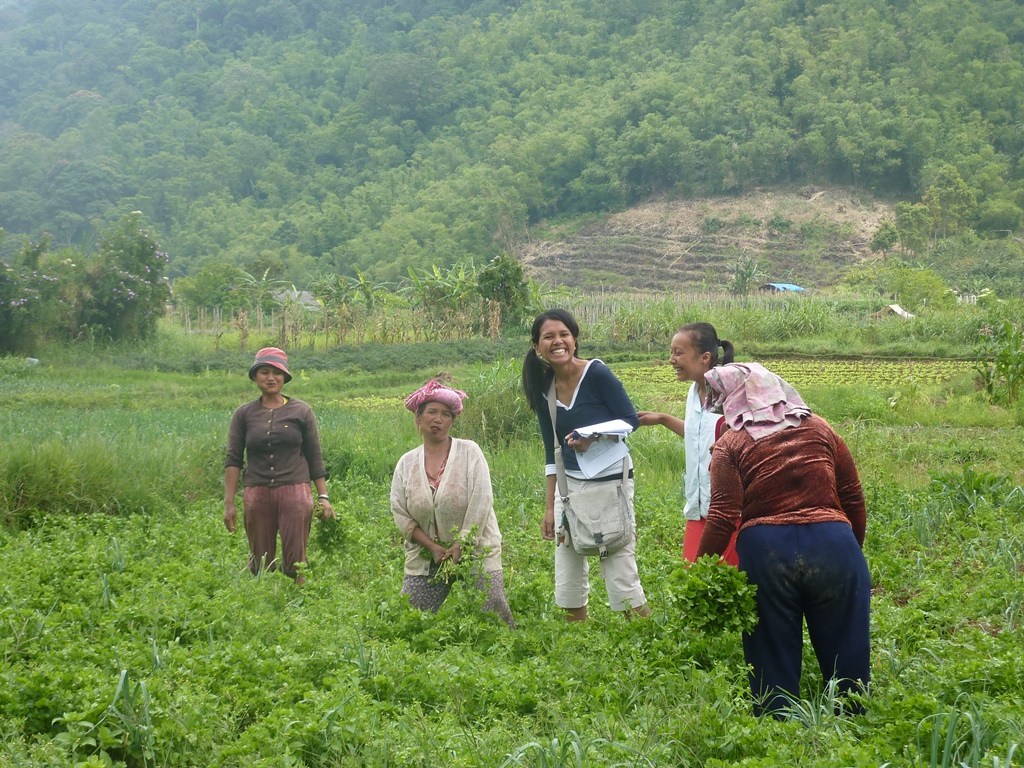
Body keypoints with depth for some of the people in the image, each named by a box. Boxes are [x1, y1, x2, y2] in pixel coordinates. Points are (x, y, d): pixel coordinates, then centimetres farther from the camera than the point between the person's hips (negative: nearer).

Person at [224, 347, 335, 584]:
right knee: (260, 565, 3)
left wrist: (323, 497, 2)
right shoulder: (243, 414, 8)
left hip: (295, 493, -1)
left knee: (295, 564, -5)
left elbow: (315, 458, 8)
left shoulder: (301, 412, 6)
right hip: (257, 495, 1)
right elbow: (233, 460, 5)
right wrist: (229, 503, -2)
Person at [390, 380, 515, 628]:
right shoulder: (407, 463, 6)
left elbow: (480, 502, -9)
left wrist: (461, 546, -15)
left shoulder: (469, 452, -1)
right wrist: (433, 547, -11)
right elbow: (400, 514, 1)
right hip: (426, 558, 2)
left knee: (492, 613, -11)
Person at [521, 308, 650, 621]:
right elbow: (552, 452, 9)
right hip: (570, 484, 5)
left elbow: (631, 419, -9)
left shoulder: (596, 373, -13)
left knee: (620, 571, -7)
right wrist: (550, 507, 8)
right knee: (567, 580, 8)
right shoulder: (543, 388, 2)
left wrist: (594, 438, -26)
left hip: (611, 479, -5)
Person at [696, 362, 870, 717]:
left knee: (772, 662, 11)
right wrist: (853, 552, 25)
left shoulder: (731, 445, 1)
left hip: (764, 553, -2)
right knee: (845, 660, 13)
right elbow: (854, 500, 13)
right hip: (834, 547, 2)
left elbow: (723, 518, -9)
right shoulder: (820, 429, 12)